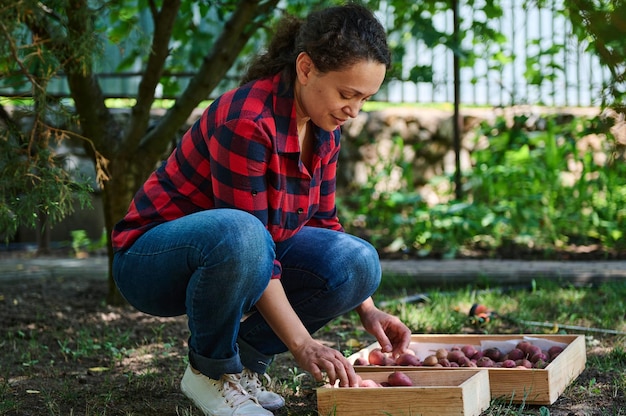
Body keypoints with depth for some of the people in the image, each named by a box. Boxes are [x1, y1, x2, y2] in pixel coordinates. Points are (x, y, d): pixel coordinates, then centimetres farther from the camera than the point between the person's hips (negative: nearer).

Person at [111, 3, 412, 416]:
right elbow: (244, 230, -31)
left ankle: (245, 359, 2)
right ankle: (211, 370, -14)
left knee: (358, 262, -15)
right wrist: (303, 345, -32)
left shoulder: (324, 130, -2)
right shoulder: (246, 121, -28)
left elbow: (322, 223, 8)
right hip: (152, 258, -7)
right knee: (237, 235, -41)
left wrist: (368, 310, -5)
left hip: (245, 258, 8)